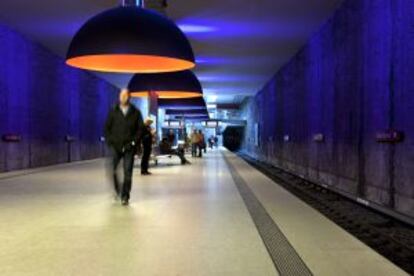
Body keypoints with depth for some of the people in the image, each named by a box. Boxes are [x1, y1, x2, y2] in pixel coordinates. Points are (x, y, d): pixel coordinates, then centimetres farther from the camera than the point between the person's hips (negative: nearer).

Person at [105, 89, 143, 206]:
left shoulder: (135, 113, 4)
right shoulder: (113, 112, 6)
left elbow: (140, 129, 2)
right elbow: (107, 128, 9)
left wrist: (134, 142, -8)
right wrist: (109, 141, -3)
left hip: (129, 147, -1)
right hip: (115, 146, 1)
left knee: (127, 173, -3)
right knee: (111, 170, -6)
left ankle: (125, 197, 6)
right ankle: (117, 190, 19)